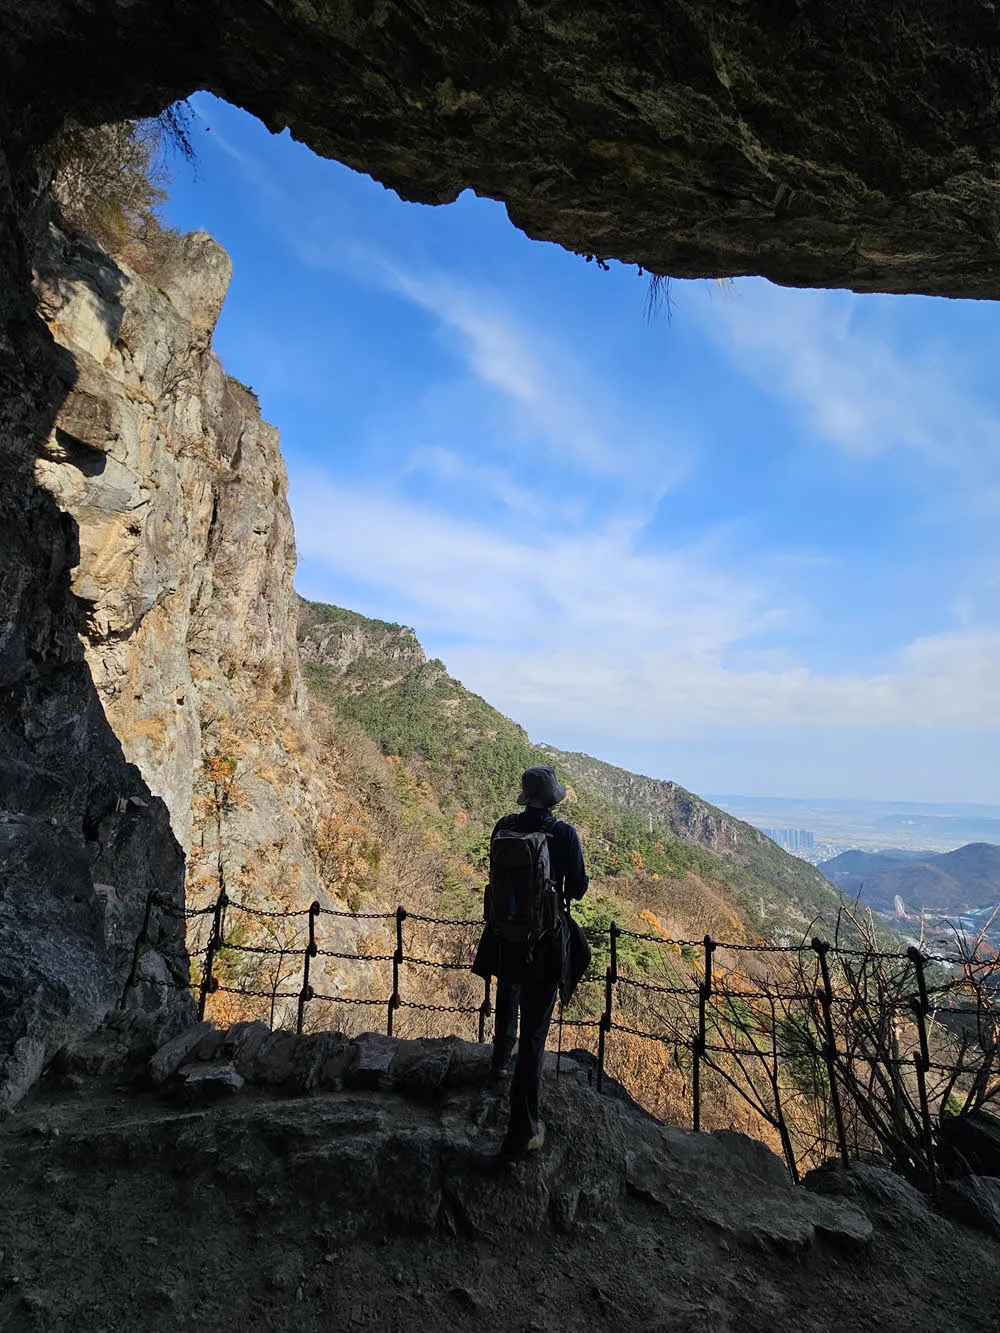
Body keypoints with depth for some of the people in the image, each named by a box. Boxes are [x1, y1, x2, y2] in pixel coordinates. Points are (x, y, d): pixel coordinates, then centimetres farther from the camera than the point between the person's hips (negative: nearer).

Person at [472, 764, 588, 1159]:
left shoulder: (505, 826, -7)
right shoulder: (564, 833, -17)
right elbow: (578, 888, -10)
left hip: (506, 934, 4)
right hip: (546, 938, -4)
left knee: (508, 999, 32)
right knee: (535, 1029, 4)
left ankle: (501, 1063, 58)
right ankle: (522, 1129, 10)